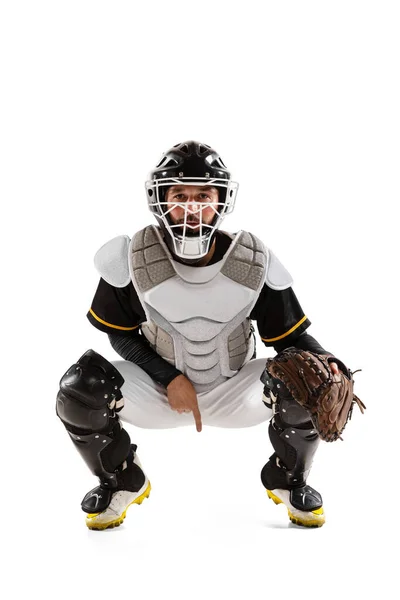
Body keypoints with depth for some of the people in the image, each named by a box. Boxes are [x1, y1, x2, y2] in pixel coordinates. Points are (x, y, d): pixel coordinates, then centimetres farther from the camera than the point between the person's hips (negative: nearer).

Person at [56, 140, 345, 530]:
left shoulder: (254, 263, -15)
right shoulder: (133, 259, -17)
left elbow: (289, 335, -8)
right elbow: (120, 334, -4)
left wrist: (326, 365, -29)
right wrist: (170, 378, -16)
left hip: (233, 393, 0)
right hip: (160, 391, 0)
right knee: (80, 389, -26)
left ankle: (287, 482, 7)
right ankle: (121, 483, 7)